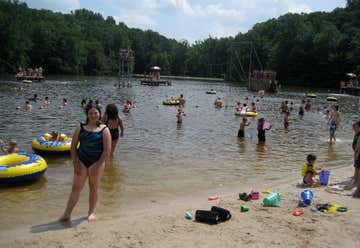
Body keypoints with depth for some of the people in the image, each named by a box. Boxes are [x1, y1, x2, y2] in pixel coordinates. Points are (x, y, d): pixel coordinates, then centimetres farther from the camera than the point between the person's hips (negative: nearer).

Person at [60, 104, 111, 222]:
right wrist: (75, 163, -3)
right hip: (81, 161, 2)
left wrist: (98, 165, -12)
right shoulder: (80, 128, 5)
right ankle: (67, 214, 6)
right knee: (76, 187, 1)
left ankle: (91, 213, 23)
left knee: (94, 187, 8)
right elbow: (73, 146, 6)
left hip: (97, 162, -2)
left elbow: (107, 151, -8)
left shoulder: (104, 130, -3)